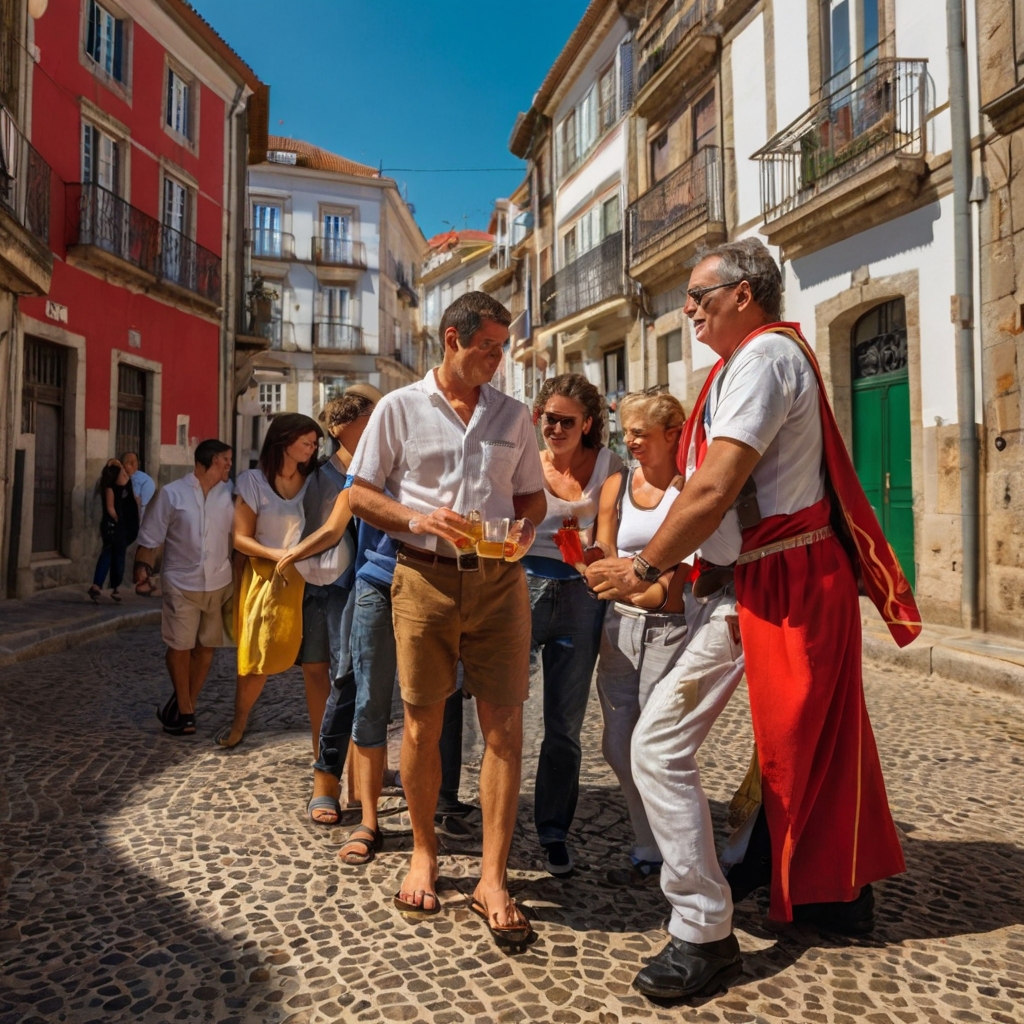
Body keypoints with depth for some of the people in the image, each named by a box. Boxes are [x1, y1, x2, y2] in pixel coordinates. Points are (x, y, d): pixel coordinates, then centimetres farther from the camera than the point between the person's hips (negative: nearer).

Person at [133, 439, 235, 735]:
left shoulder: (229, 493, 1)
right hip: (182, 583, -2)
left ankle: (184, 704, 31)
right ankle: (185, 710, 24)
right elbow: (151, 538, -2)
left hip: (219, 583, 2)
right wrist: (143, 568, -12)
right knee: (180, 645, 3)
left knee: (206, 645, 11)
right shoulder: (172, 494, -4)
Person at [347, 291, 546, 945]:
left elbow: (534, 497, 16)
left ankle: (493, 880, 9)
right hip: (425, 578, -1)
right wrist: (419, 518, -13)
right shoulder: (400, 408, 5)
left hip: (498, 580, 2)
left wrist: (518, 527, -6)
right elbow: (362, 494, 5)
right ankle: (425, 854, 28)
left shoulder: (513, 416, 12)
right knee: (423, 721, 7)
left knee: (504, 722, -2)